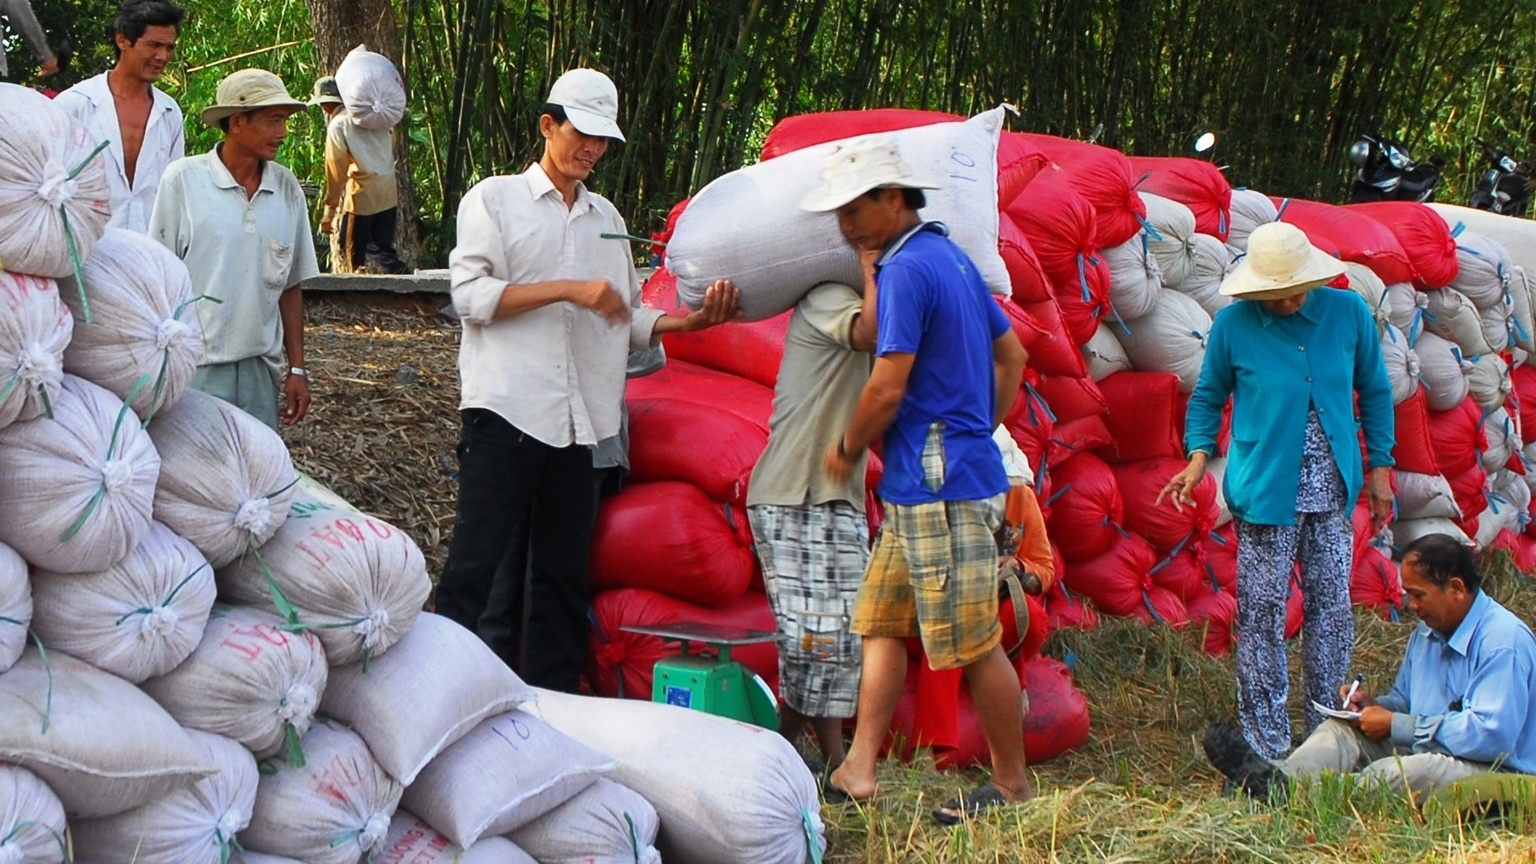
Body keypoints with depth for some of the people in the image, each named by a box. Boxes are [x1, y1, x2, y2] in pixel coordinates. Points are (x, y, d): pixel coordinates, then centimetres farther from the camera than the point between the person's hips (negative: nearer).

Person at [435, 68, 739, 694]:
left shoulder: (606, 218, 22)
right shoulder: (495, 199, 6)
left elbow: (627, 323, 22)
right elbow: (472, 295, -7)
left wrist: (690, 321, 4)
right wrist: (569, 290, -13)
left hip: (576, 419, 5)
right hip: (506, 407, -5)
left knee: (564, 572, 6)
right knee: (478, 562, -8)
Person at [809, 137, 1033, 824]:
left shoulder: (908, 270, -16)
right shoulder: (952, 259, 15)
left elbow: (888, 387, -18)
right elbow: (1011, 355, 23)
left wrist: (846, 450, -1)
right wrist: (980, 429, 23)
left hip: (942, 487, -11)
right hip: (919, 485, 11)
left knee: (973, 643, -2)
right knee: (881, 622, 12)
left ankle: (1012, 784, 8)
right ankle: (857, 772, 13)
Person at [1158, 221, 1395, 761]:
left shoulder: (1348, 312, 1)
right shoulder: (1233, 325, -4)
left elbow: (1374, 391, 12)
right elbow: (1208, 395, 9)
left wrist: (1380, 467, 10)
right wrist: (1199, 454, -7)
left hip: (1332, 493, 3)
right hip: (1265, 491, -2)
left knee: (1332, 612, 7)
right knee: (1262, 618, 0)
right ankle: (1266, 750, 7)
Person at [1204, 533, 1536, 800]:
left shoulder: (1504, 641, -16)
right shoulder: (1427, 632, 15)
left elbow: (1491, 734, -25)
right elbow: (1405, 702, 26)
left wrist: (1395, 725, -18)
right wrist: (1374, 705, 0)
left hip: (1498, 771, -9)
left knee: (1415, 770, -37)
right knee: (1345, 728, -4)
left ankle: (1285, 793, -52)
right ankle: (1279, 778, -36)